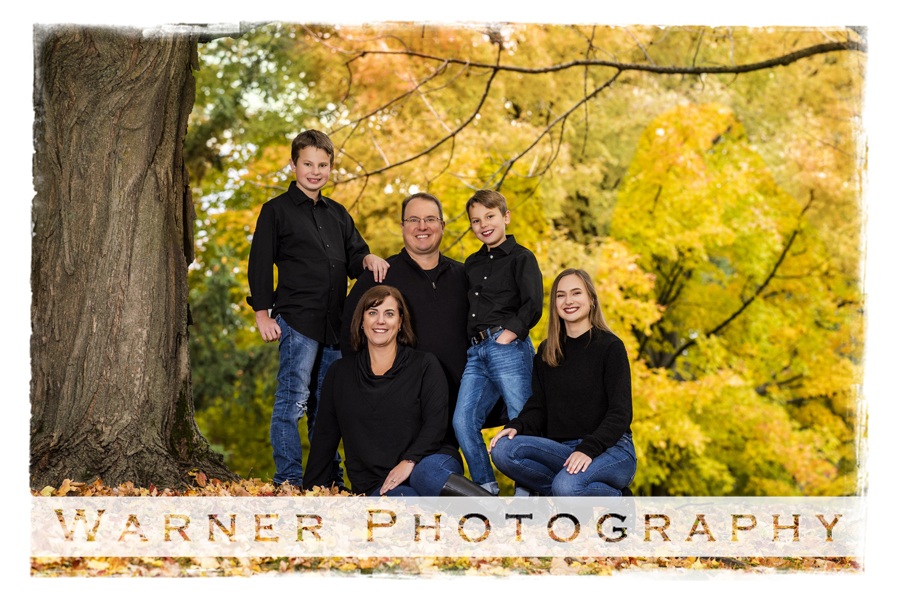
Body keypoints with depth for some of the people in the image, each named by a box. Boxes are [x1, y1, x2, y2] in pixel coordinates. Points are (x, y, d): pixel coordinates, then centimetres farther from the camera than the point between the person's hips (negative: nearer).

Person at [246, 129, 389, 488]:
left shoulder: (338, 214, 20)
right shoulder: (277, 211, 3)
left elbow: (353, 260, 19)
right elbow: (260, 264, 0)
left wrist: (367, 260, -5)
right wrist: (262, 313, -8)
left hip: (334, 324, 6)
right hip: (297, 321, -6)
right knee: (293, 401, -9)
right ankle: (289, 479, -4)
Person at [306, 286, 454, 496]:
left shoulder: (425, 365, 11)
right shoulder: (339, 373, 17)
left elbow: (436, 423, -2)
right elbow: (324, 437, 19)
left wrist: (410, 461, -19)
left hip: (423, 465, -1)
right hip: (373, 488, 1)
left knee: (427, 472, -39)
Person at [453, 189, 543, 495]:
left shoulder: (521, 258, 2)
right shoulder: (472, 264, 22)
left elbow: (533, 306, -8)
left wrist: (510, 333, -16)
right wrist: (472, 341, 17)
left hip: (509, 348, -6)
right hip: (476, 353, 7)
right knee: (462, 421, -5)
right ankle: (486, 489, 3)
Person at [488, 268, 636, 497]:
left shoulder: (610, 347, -2)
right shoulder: (546, 352, 14)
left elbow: (620, 412, -9)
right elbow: (538, 407, 11)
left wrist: (588, 449, -25)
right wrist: (517, 426, -13)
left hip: (611, 450, -5)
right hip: (562, 450, 5)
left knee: (566, 485, -36)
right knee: (503, 449, -22)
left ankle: (616, 498, -4)